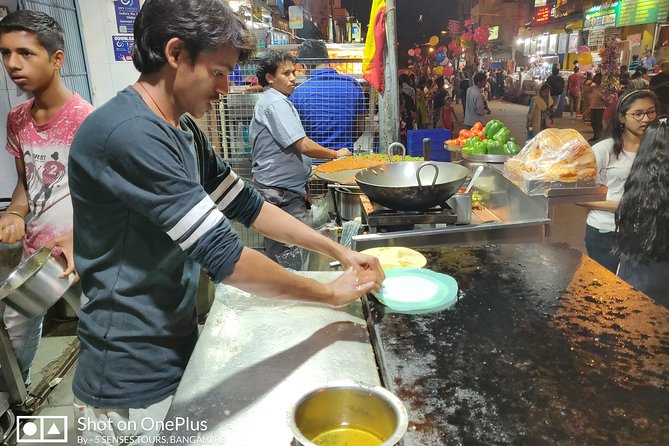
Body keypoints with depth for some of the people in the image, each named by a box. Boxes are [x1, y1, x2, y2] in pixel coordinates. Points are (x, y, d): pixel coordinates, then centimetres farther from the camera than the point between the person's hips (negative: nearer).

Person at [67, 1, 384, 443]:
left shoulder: (184, 132, 4)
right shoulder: (130, 133, -27)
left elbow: (247, 205, 8)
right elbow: (223, 255, -29)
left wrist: (339, 250, 4)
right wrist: (331, 293, -17)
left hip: (177, 351, 8)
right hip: (133, 380, -8)